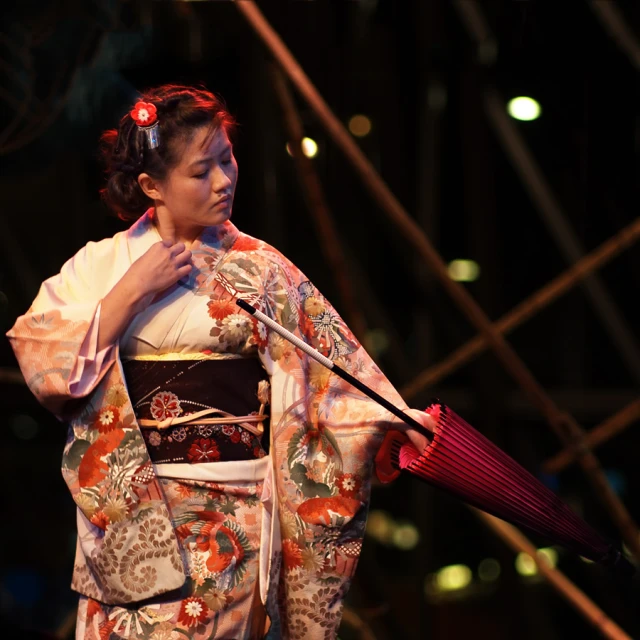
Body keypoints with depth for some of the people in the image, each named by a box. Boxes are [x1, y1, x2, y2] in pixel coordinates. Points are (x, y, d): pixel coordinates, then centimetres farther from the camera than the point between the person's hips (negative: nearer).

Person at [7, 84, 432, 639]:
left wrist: (400, 419, -14)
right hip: (132, 513, 0)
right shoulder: (98, 266, 4)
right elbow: (38, 359, -9)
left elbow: (335, 360, -1)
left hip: (236, 513, 0)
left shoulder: (262, 268, 5)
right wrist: (133, 292, -12)